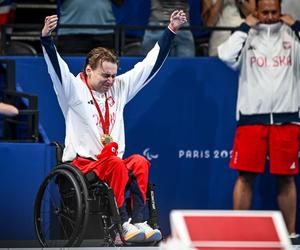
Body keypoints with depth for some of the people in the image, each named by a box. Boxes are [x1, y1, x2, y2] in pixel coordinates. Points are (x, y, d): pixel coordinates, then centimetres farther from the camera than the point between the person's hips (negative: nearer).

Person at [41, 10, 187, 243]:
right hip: (80, 162, -5)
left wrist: (171, 31, 14)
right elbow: (57, 68, -18)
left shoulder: (118, 88, 15)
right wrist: (46, 38, -36)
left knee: (140, 163, -26)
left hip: (112, 160, 5)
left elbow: (150, 65, 17)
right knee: (117, 165, -34)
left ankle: (139, 222, -33)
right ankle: (123, 223, -34)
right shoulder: (74, 89, -1)